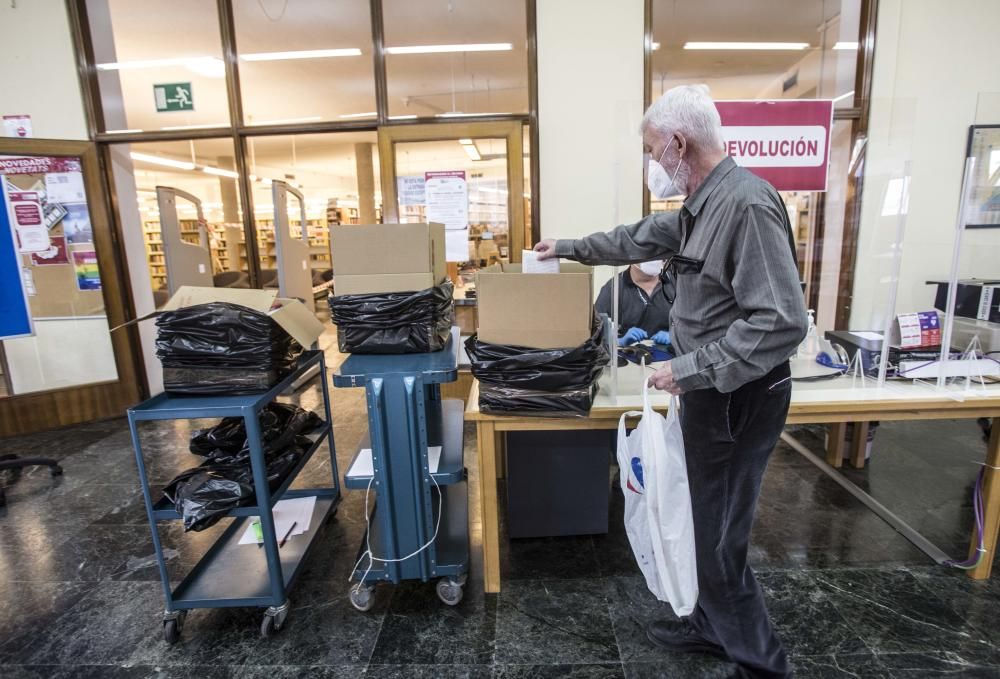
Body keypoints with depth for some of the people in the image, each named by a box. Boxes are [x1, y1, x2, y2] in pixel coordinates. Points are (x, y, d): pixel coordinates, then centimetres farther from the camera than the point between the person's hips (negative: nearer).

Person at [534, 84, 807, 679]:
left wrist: (692, 369, -23)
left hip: (739, 396, -10)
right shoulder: (705, 202, 10)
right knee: (711, 523, 21)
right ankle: (713, 627, 41)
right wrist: (570, 248, 31)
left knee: (722, 540, 4)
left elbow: (782, 321, -27)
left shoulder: (747, 203, -22)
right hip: (714, 390, 10)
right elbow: (642, 238, 24)